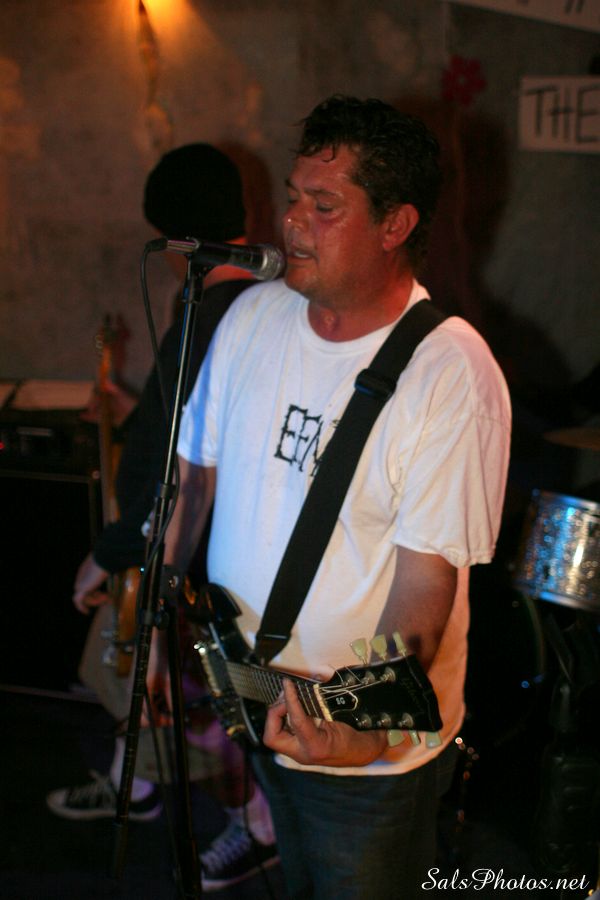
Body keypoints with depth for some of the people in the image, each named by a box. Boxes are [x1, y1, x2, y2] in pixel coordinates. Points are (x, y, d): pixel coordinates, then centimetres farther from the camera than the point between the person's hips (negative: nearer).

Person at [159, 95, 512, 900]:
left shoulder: (453, 374, -23)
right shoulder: (251, 316, -3)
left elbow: (428, 579, -25)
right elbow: (197, 472, 7)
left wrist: (366, 723, -37)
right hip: (253, 704, 6)